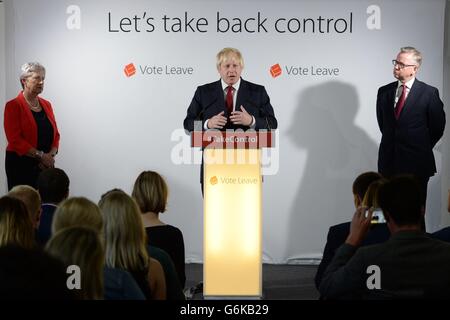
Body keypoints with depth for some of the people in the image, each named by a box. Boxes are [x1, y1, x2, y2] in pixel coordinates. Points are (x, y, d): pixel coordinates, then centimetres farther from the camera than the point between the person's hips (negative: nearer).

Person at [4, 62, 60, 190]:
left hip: (45, 164, 5)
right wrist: (40, 155, -16)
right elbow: (15, 139, -13)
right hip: (20, 165, -5)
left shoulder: (46, 105, 13)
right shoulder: (13, 106, -5)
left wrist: (51, 155, -6)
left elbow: (55, 134, 13)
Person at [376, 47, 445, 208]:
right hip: (389, 163, 3)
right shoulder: (384, 92, 7)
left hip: (416, 164, -3)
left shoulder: (429, 93, -6)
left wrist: (423, 148, 8)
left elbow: (437, 127, 2)